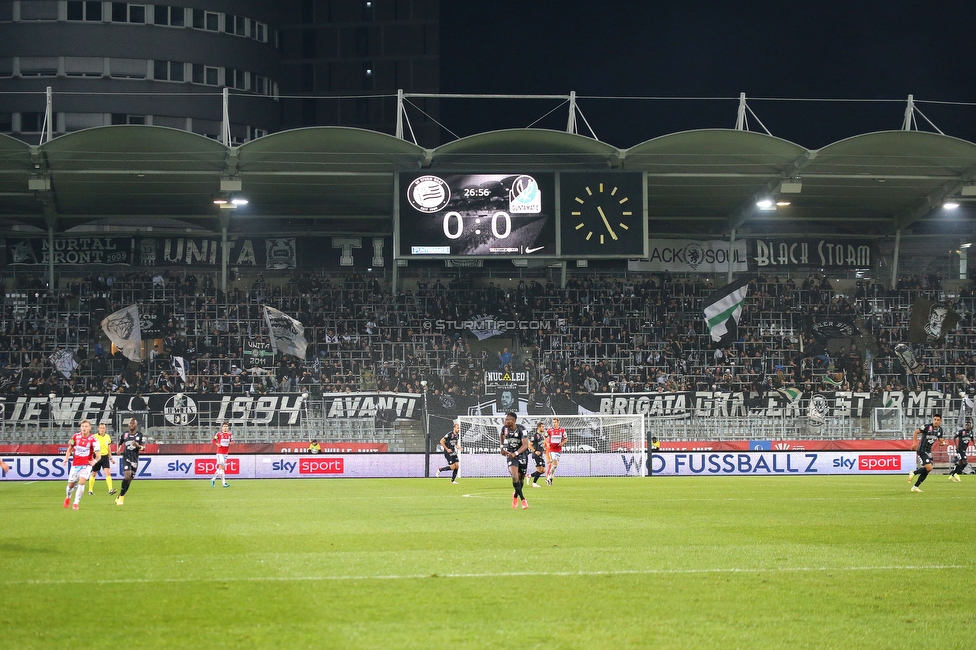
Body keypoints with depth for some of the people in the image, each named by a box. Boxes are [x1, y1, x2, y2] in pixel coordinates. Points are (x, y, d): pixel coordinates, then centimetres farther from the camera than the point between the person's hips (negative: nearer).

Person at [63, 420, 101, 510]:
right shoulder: (76, 436, -3)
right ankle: (68, 497, 41)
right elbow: (70, 448, 14)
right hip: (75, 464, 3)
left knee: (81, 482, -22)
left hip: (86, 464, -3)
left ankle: (76, 504, -12)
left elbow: (98, 454, -17)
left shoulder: (93, 440, -13)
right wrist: (66, 458, 2)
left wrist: (95, 461, -38)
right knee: (71, 484, 8)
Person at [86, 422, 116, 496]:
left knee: (108, 473, -13)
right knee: (94, 474, 9)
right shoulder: (94, 437, -8)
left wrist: (111, 457, 17)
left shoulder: (108, 437, 6)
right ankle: (90, 490, 25)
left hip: (105, 457, 2)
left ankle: (110, 489, -23)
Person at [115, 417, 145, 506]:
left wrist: (138, 446, -21)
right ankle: (121, 497, -10)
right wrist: (118, 449, 2)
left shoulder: (140, 435, 2)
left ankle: (120, 496, 19)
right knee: (127, 476, -20)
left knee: (130, 479, 4)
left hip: (134, 460, 1)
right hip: (126, 458, -1)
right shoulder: (124, 434, 6)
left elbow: (143, 447, -1)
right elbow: (119, 443, 23)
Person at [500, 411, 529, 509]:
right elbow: (501, 435, 21)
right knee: (514, 476, -21)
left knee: (521, 478, 10)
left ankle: (515, 495, 39)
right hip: (510, 455, 1)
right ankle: (522, 499, -17)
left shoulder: (521, 429, -19)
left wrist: (515, 453, -38)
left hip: (522, 454, -1)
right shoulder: (505, 428, -6)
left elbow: (525, 445, -25)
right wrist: (502, 447, 21)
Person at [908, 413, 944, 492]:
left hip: (928, 451, 8)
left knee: (926, 470, 8)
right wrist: (914, 443, -20)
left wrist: (943, 443, -9)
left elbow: (940, 440, 15)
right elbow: (916, 432, -12)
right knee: (929, 467, -20)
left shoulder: (940, 430, 5)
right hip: (922, 450, -8)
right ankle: (913, 473, 2)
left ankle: (915, 487, 19)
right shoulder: (927, 427, -16)